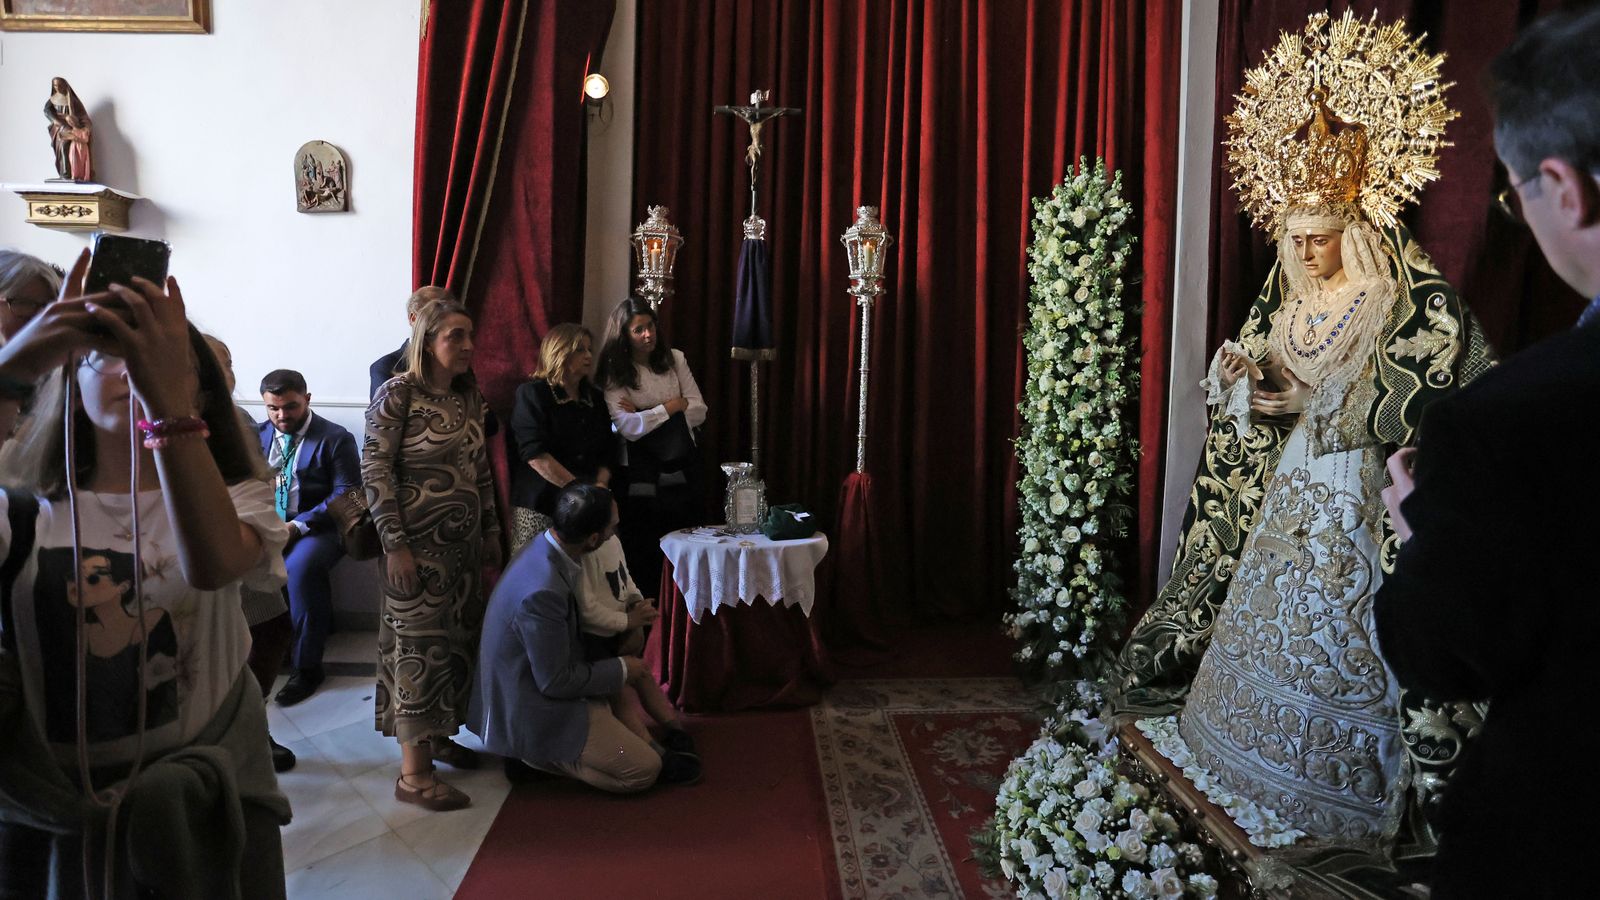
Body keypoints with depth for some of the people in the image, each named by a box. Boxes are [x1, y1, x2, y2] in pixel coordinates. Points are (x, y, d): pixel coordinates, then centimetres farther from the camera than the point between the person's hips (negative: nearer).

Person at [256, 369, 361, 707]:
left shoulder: (335, 438, -2)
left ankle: (307, 666, -21)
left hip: (316, 526, -4)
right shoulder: (258, 435, 13)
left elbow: (346, 494, -9)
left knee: (301, 565, -36)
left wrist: (298, 526, -20)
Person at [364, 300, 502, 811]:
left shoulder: (470, 397, 9)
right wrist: (396, 544, -17)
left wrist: (491, 530, 15)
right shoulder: (397, 395, -12)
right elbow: (374, 470, -15)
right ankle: (413, 774, 5)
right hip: (418, 543, -7)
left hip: (463, 541, 7)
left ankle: (436, 734, 29)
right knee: (420, 644, -3)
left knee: (456, 640, 11)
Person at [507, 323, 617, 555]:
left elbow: (608, 451, 14)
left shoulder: (596, 398, 16)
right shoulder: (532, 394, -2)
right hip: (538, 509, -4)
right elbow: (535, 454, -14)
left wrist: (600, 484, -6)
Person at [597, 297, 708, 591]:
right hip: (640, 476, -3)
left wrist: (645, 414, -11)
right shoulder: (614, 373, -6)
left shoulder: (675, 359, 4)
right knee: (644, 556, 5)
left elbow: (699, 412, -2)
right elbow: (629, 427, -18)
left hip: (680, 471, 4)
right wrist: (672, 406, -10)